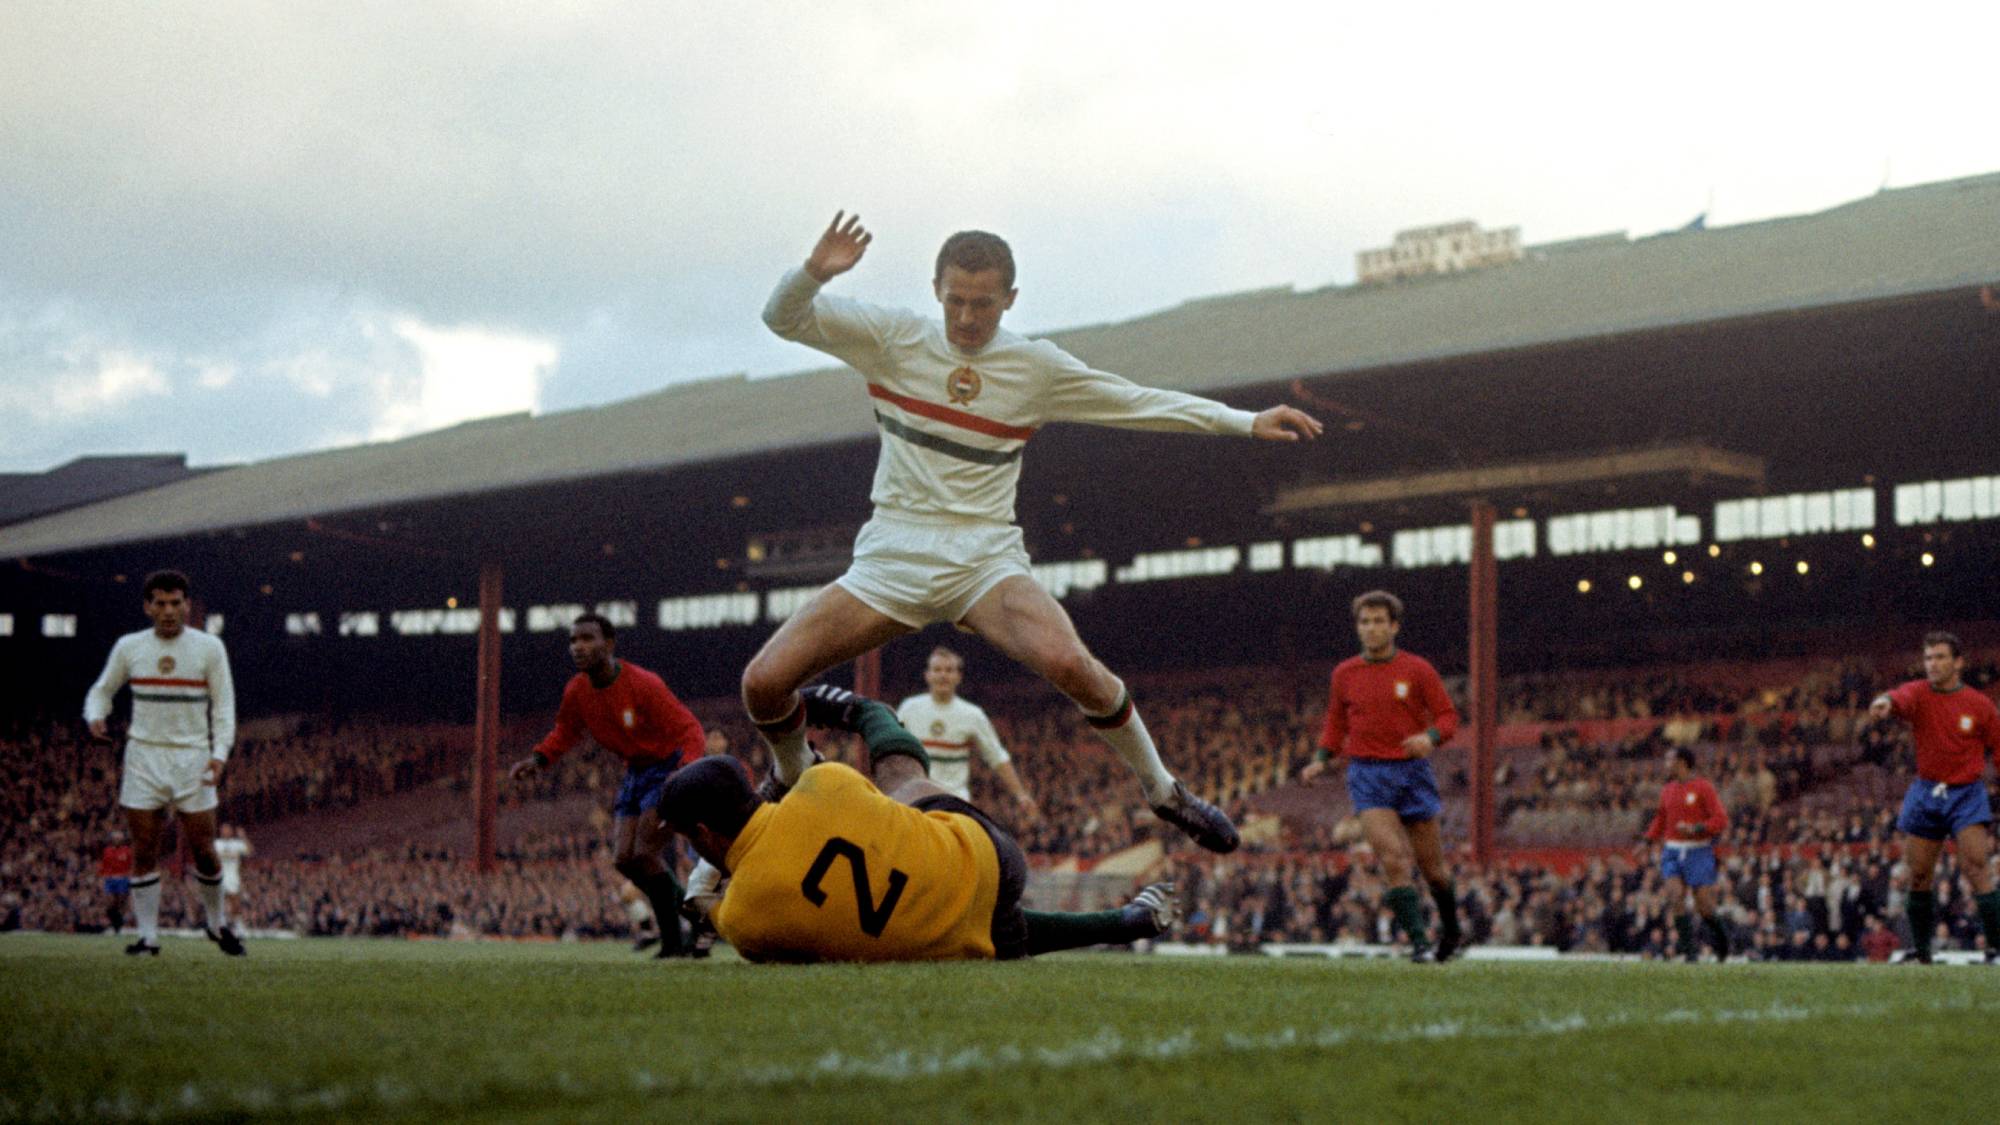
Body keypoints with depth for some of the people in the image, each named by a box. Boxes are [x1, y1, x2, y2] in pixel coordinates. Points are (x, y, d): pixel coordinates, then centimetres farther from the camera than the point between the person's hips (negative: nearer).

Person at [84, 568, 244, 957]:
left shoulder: (209, 647, -1)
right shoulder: (129, 647, 3)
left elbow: (223, 706, 1)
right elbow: (102, 690, 15)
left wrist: (220, 754, -12)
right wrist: (95, 718, -7)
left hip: (193, 758, -1)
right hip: (144, 755, 1)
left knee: (203, 849, -1)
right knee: (144, 850, -2)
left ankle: (218, 924, 20)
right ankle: (147, 936, 4)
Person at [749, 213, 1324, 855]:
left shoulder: (1037, 367, 4)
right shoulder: (892, 339, 2)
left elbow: (1140, 403, 11)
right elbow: (783, 318, -2)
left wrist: (1246, 422, 6)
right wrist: (816, 271, -24)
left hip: (985, 555, -1)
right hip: (890, 556, 1)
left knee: (1069, 664, -31)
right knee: (764, 682, -14)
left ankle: (1162, 790, -8)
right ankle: (794, 779, 21)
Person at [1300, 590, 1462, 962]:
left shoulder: (1417, 670, -2)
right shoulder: (1344, 674, 5)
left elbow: (1448, 717, 0)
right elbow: (1335, 725, 17)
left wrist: (1430, 738, -21)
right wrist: (1320, 761, 2)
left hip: (1413, 772, 0)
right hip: (1368, 774, 1)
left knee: (1429, 862, 8)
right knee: (1392, 858, -16)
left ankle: (1451, 927, 33)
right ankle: (1419, 942, -13)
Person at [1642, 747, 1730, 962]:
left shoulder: (1704, 788, -7)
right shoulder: (1667, 790, 10)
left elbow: (1721, 821, -12)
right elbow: (1661, 820, 25)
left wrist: (1695, 829, -24)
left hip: (1699, 853, -4)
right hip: (1673, 853, 4)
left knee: (1704, 906, -4)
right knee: (1675, 896, -17)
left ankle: (1721, 942, 26)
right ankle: (1689, 950, -10)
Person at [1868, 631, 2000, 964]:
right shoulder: (1920, 693, -1)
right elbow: (1900, 698, -24)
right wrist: (1885, 703, -50)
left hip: (1967, 793, -2)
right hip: (1926, 794, 2)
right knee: (1919, 876, 5)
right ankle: (1920, 951, 19)